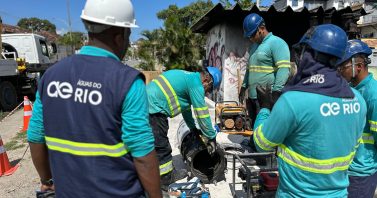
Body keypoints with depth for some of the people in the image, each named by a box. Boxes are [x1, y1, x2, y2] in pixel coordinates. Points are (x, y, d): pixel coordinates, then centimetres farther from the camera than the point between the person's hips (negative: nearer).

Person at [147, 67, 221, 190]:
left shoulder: (189, 78, 18)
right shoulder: (196, 84, -12)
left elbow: (186, 107, 27)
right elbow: (202, 114, -10)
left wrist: (193, 128, 32)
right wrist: (212, 138, 1)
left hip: (147, 104, 11)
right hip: (153, 109, -11)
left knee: (162, 146, 19)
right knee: (162, 148, 0)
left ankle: (169, 174, 32)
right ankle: (166, 181, 14)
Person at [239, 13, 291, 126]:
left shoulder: (276, 43, -8)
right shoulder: (254, 46, 20)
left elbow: (284, 69, -17)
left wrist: (276, 93, -22)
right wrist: (244, 87, 23)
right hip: (252, 96, 8)